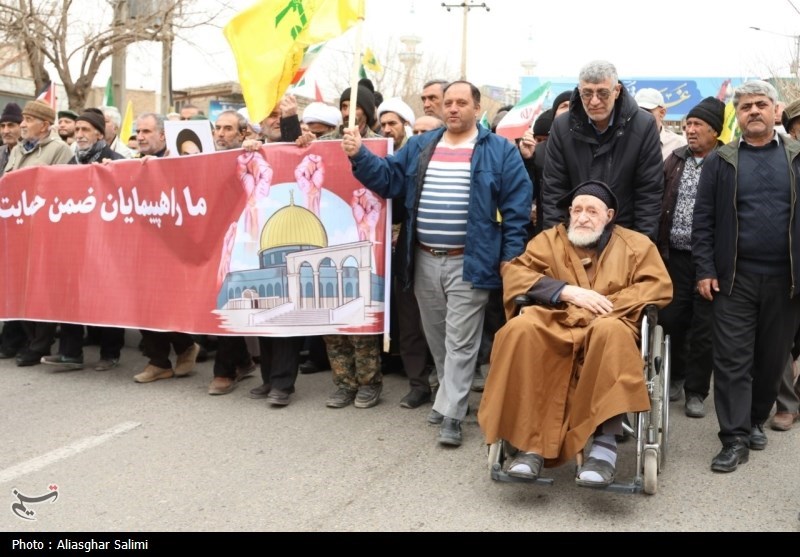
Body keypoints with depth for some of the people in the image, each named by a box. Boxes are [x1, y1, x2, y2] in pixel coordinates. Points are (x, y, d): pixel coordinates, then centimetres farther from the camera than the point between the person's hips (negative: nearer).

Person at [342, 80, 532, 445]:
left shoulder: (499, 151, 0)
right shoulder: (419, 147, 13)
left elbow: (516, 205, -4)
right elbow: (388, 179, 9)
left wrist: (510, 256, -10)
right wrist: (358, 156, -8)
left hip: (469, 263, -5)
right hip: (424, 261, 5)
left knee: (460, 341, -2)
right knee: (437, 338, 15)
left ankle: (450, 414, 5)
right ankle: (451, 396, 31)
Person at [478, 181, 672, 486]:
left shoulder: (635, 244, 17)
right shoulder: (549, 239, 19)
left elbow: (659, 287, 4)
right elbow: (514, 273, 4)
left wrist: (607, 303, -10)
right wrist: (567, 291, -9)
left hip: (607, 325, -1)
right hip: (554, 323, 1)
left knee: (610, 332, -39)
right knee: (520, 329, -33)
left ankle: (605, 442, -36)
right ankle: (531, 442, -30)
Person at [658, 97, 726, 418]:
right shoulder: (675, 160, 8)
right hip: (674, 256, 4)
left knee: (703, 328, 5)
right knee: (671, 320, 10)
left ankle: (696, 391, 18)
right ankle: (676, 376, 31)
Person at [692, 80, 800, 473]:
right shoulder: (720, 162, 4)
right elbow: (703, 219, 2)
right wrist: (705, 270, -5)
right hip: (735, 278, -1)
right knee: (732, 359, -2)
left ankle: (756, 420, 31)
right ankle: (735, 439, 4)